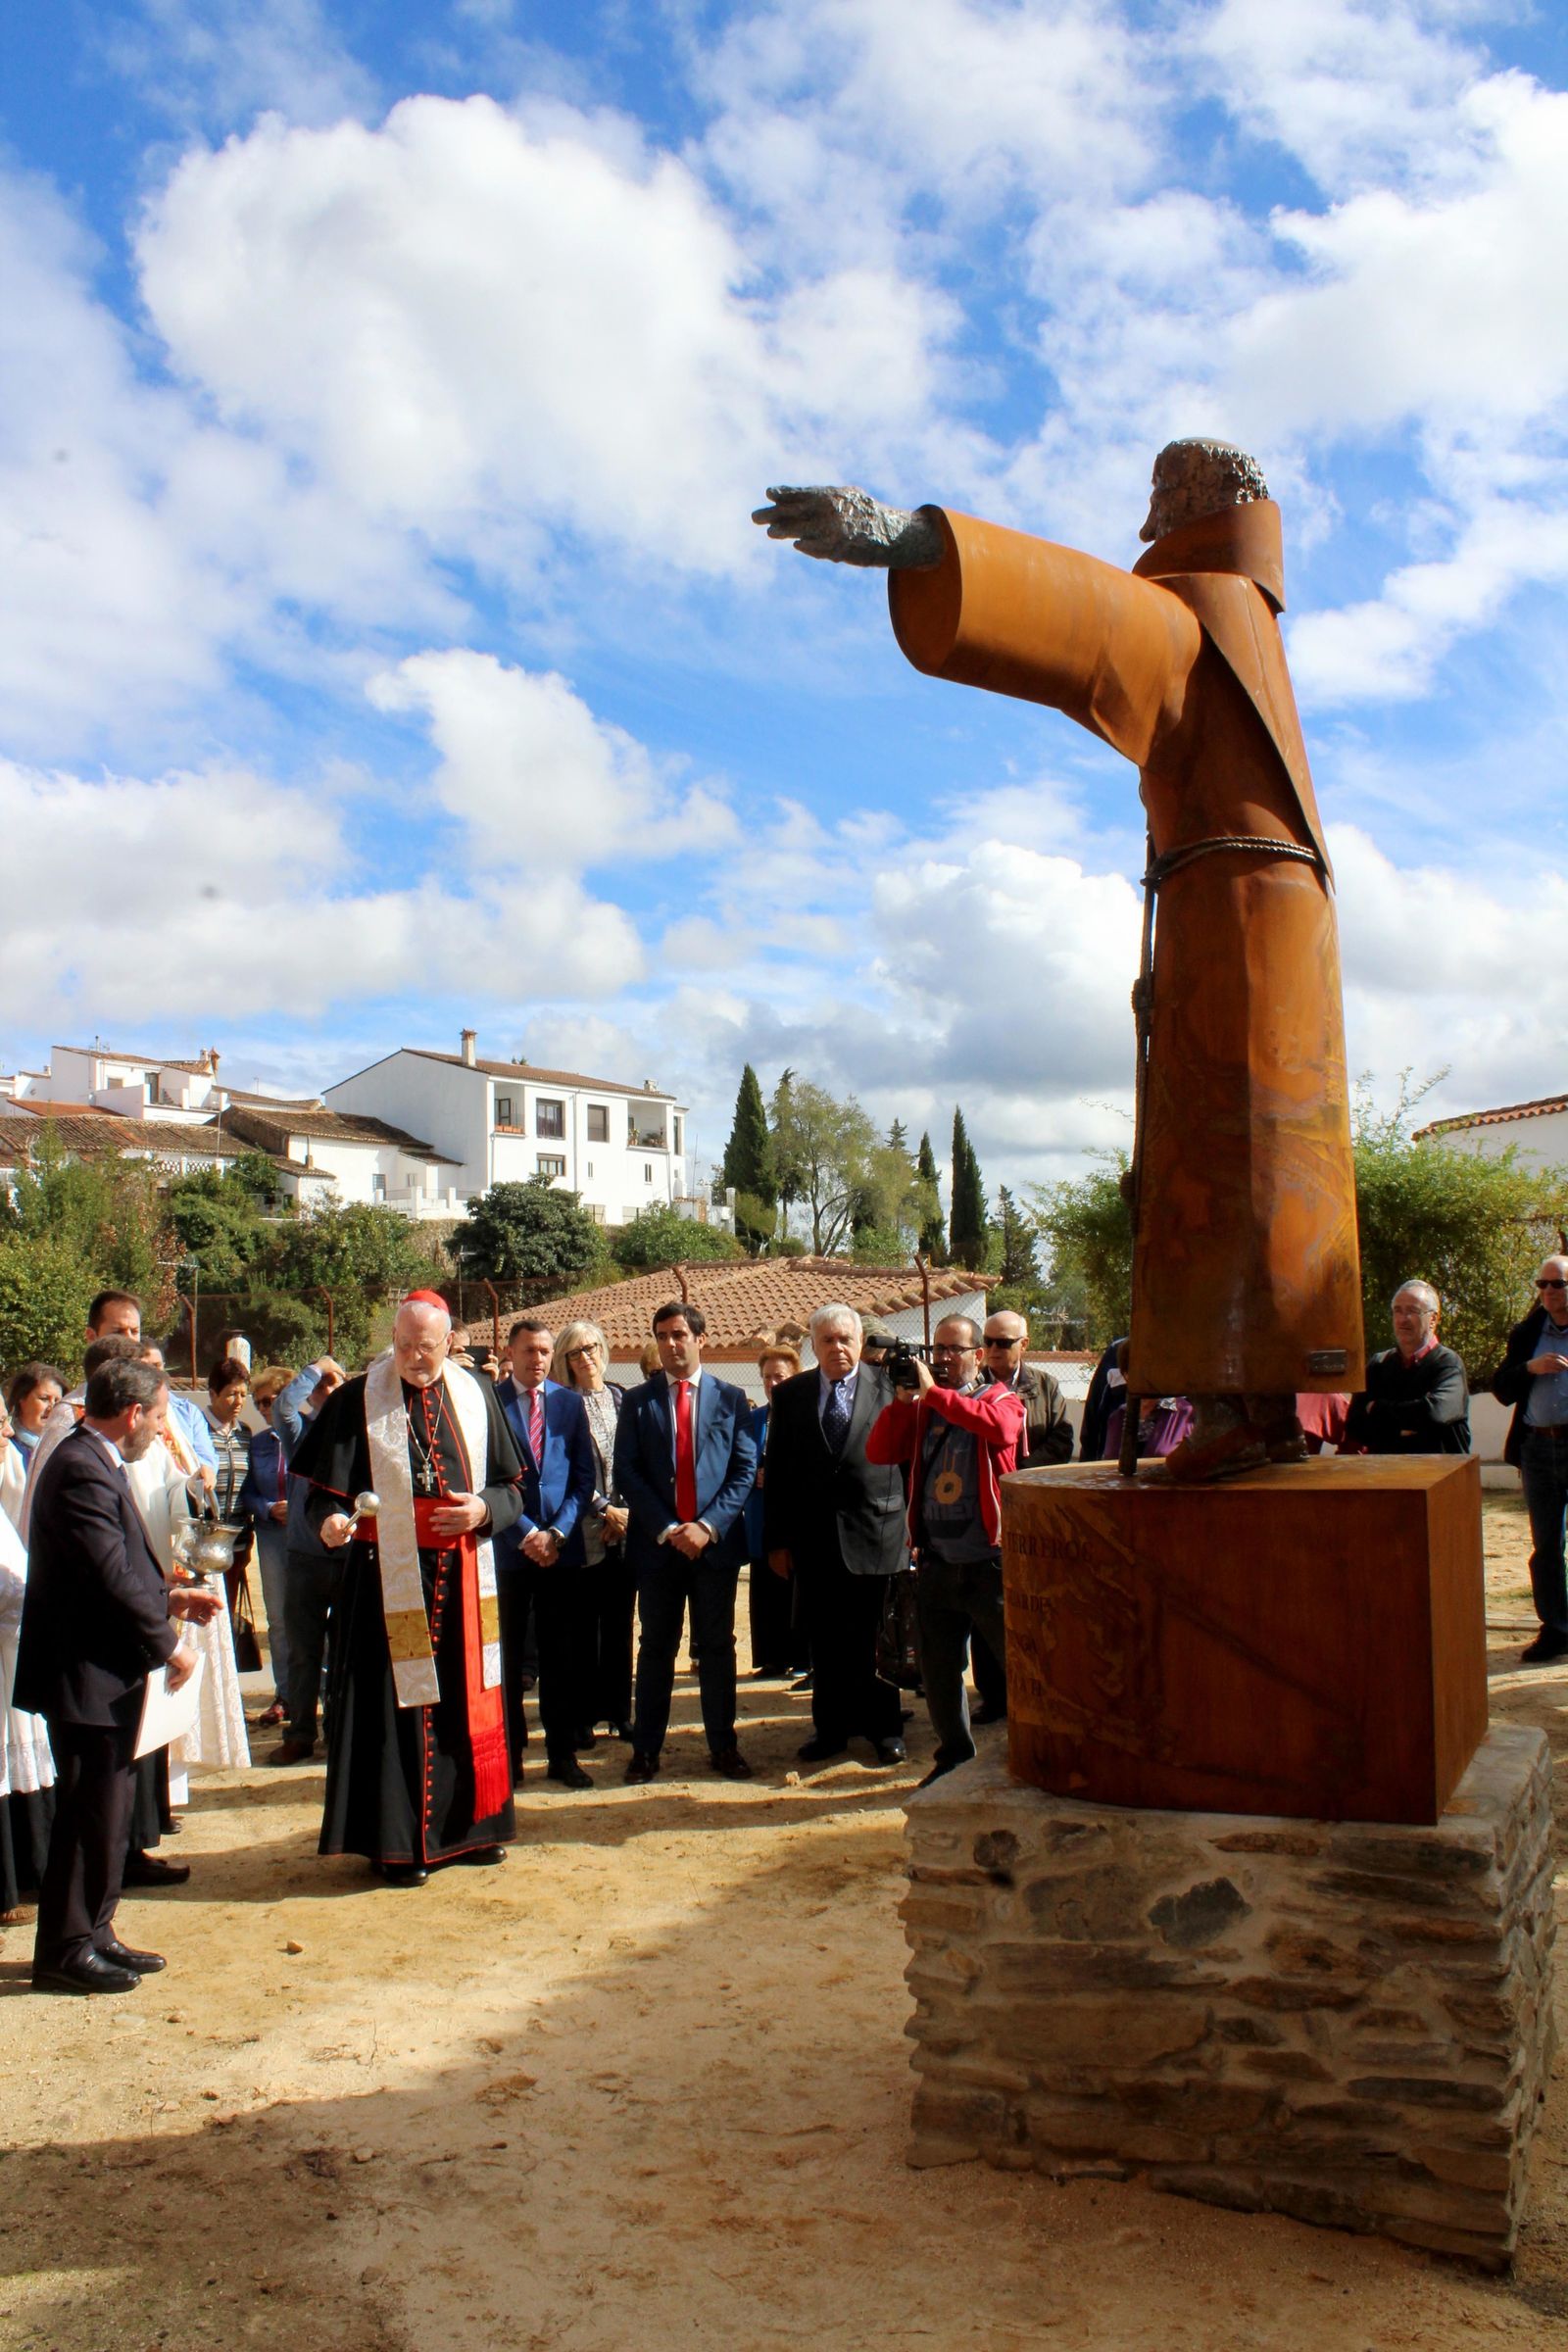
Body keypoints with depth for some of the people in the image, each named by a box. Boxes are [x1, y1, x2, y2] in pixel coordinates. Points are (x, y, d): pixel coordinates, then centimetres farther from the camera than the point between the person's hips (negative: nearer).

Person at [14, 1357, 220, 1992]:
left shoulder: (94, 1463, 13)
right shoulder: (81, 1470, -21)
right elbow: (112, 1578, -25)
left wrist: (169, 1600, 11)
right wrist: (170, 1646, -16)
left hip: (104, 1674, 11)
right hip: (86, 1676, -11)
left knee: (106, 1810, 17)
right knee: (90, 1813, 0)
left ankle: (92, 1934, 27)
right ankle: (65, 1950, 11)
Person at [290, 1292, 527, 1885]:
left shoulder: (476, 1396, 6)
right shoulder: (357, 1401, -3)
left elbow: (511, 1486, 10)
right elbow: (325, 1487, -7)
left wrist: (483, 1509, -10)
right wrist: (331, 1521, -28)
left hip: (463, 1577, 3)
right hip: (390, 1576, -3)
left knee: (467, 1700, 10)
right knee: (396, 1706, -1)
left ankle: (467, 1824, 25)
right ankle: (398, 1841, 11)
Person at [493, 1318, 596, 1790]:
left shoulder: (569, 1402, 8)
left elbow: (584, 1475, 6)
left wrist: (557, 1532, -6)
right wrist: (526, 1533, -10)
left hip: (562, 1547, 2)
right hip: (507, 1547, -2)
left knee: (561, 1655, 7)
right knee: (507, 1655, 5)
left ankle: (562, 1754, 16)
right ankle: (508, 1754, 15)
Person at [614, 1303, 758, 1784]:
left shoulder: (730, 1398, 3)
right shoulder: (638, 1401, 5)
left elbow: (745, 1469, -1)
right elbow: (626, 1472, -1)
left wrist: (708, 1525, -12)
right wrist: (665, 1528, -11)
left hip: (715, 1542, 0)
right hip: (657, 1542, 0)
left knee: (717, 1646, 8)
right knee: (656, 1648, 7)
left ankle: (723, 1745, 17)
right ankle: (646, 1748, 15)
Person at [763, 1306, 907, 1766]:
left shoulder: (888, 1387, -1)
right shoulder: (791, 1394, 6)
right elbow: (777, 1471, 6)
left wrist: (913, 1527, -6)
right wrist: (777, 1539, 3)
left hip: (872, 1532, -2)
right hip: (813, 1535, 2)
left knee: (870, 1639, 5)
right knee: (824, 1642, 9)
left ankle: (884, 1727, 21)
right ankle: (831, 1727, 23)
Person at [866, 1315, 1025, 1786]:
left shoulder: (1000, 1398, 0)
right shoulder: (921, 1407, 11)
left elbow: (1002, 1428, -24)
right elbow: (878, 1452, 1)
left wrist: (934, 1392, -22)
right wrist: (904, 1398, -9)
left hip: (989, 1561, -4)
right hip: (935, 1562, 5)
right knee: (938, 1669, 13)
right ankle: (954, 1755, 29)